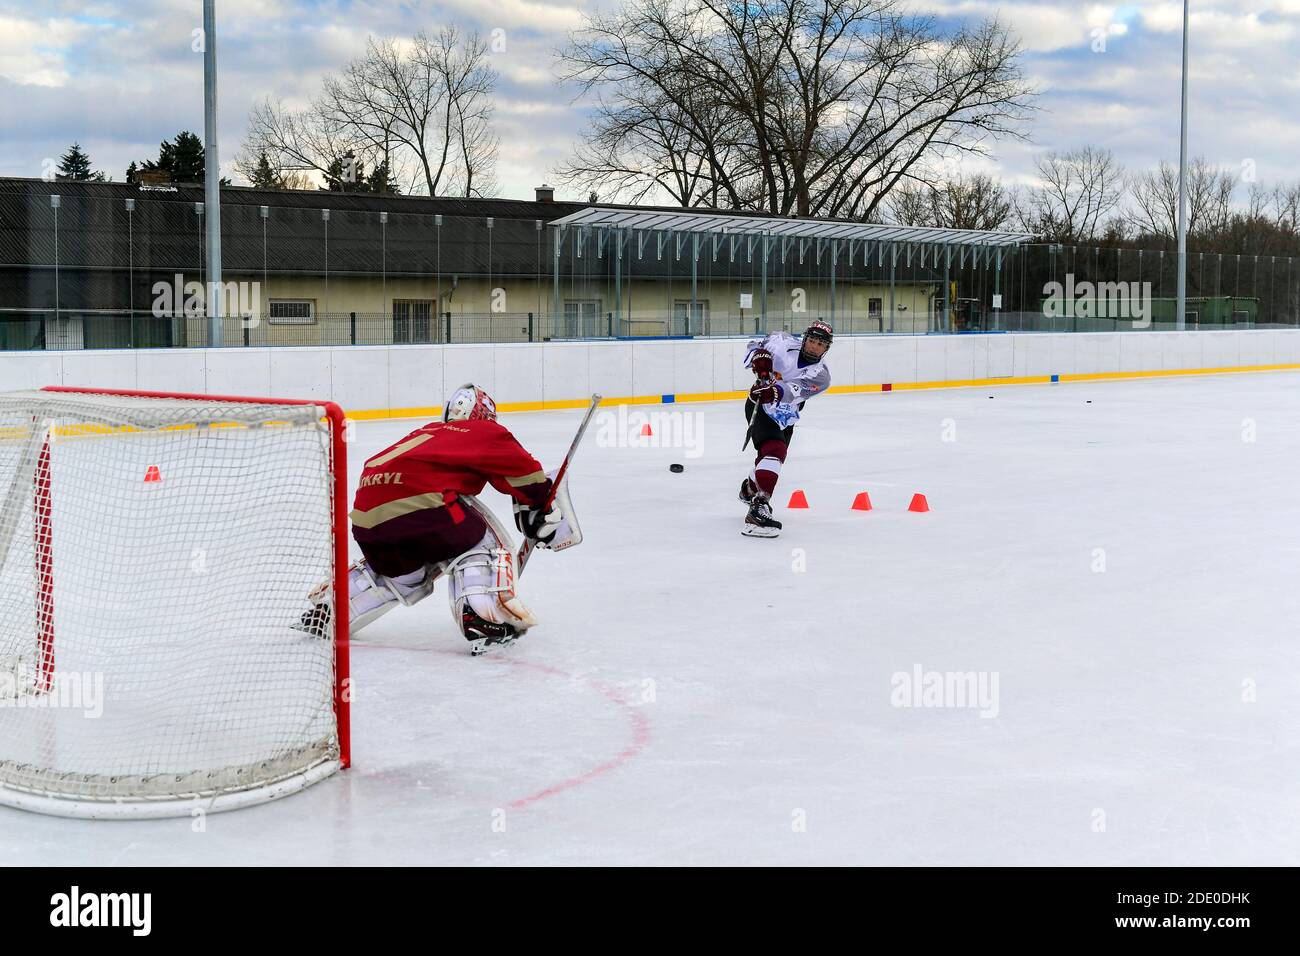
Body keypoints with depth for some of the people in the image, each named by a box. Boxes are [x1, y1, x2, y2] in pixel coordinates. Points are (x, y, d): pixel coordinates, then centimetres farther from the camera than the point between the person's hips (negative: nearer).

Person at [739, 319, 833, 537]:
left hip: (784, 418, 5)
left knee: (775, 455, 26)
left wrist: (775, 392, -54)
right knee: (774, 451, -28)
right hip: (760, 407, -5)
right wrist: (759, 357, -23)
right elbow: (755, 346, 0)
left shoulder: (820, 375, -15)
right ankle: (758, 510, -40)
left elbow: (794, 390, -35)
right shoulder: (784, 343, -15)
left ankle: (749, 490, 59)